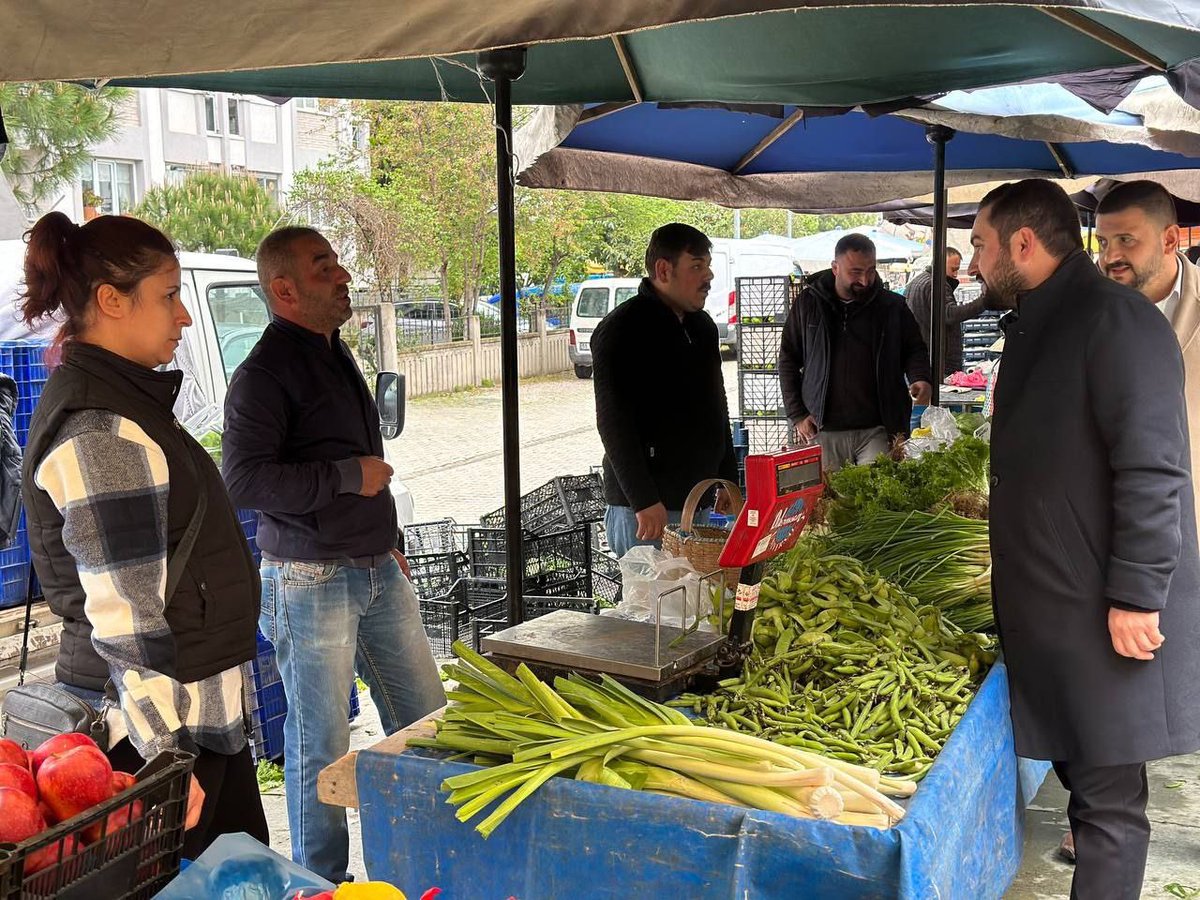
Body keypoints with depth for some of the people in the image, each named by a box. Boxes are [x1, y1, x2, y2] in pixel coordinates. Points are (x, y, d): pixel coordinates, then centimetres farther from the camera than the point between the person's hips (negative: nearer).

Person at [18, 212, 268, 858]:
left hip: (203, 709, 10)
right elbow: (126, 621, -22)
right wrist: (165, 756, -20)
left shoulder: (118, 401, 12)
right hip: (152, 726, -10)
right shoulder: (103, 433, -20)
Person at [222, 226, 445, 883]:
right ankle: (319, 882, 22)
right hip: (310, 585, -8)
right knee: (321, 745, 3)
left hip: (377, 574, 9)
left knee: (427, 720, 13)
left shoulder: (333, 354, 14)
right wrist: (349, 476, -19)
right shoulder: (264, 372, -13)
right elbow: (243, 481, -24)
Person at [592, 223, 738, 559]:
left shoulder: (703, 326, 14)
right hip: (644, 507, -8)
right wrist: (645, 501, -23)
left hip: (699, 500, 8)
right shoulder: (622, 329, -12)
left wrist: (728, 479, 19)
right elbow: (613, 422, -18)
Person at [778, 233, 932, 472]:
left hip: (878, 429, 0)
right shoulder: (808, 303, 4)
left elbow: (914, 349, 15)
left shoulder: (892, 306, 4)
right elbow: (788, 360, 9)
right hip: (823, 430, 1)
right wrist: (797, 415, 2)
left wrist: (920, 379, -8)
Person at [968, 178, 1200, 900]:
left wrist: (1135, 596, -21)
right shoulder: (1036, 324, 15)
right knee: (1080, 775, 15)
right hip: (1048, 604, 9)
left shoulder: (1115, 320, -15)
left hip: (1102, 617, -9)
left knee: (1108, 794, 0)